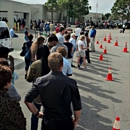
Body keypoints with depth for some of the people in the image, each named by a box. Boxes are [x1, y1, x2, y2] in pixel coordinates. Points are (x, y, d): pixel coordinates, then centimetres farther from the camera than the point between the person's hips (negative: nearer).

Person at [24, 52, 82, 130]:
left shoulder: (41, 81, -11)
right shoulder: (71, 83, -16)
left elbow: (27, 100, -8)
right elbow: (77, 107, -13)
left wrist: (36, 113, 6)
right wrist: (76, 121, 5)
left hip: (48, 122, 1)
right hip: (65, 123, -1)